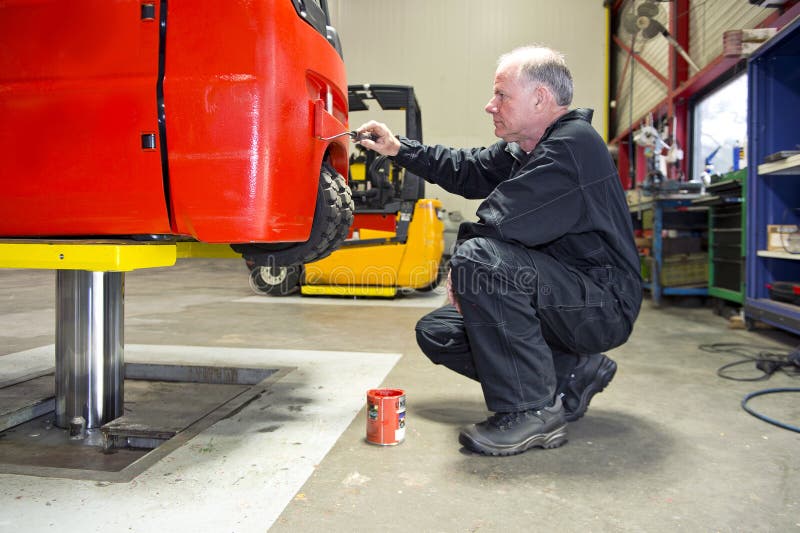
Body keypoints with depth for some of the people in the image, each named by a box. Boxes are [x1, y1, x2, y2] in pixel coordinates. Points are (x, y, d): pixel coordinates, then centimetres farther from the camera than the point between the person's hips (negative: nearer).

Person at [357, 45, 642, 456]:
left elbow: (498, 223, -28)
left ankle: (532, 411, -20)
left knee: (480, 259, -32)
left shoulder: (573, 146, -21)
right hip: (557, 292, 10)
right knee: (435, 333, 7)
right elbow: (468, 169, 18)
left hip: (603, 306, -10)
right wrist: (398, 149, 14)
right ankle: (572, 372, 7)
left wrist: (461, 267, -10)